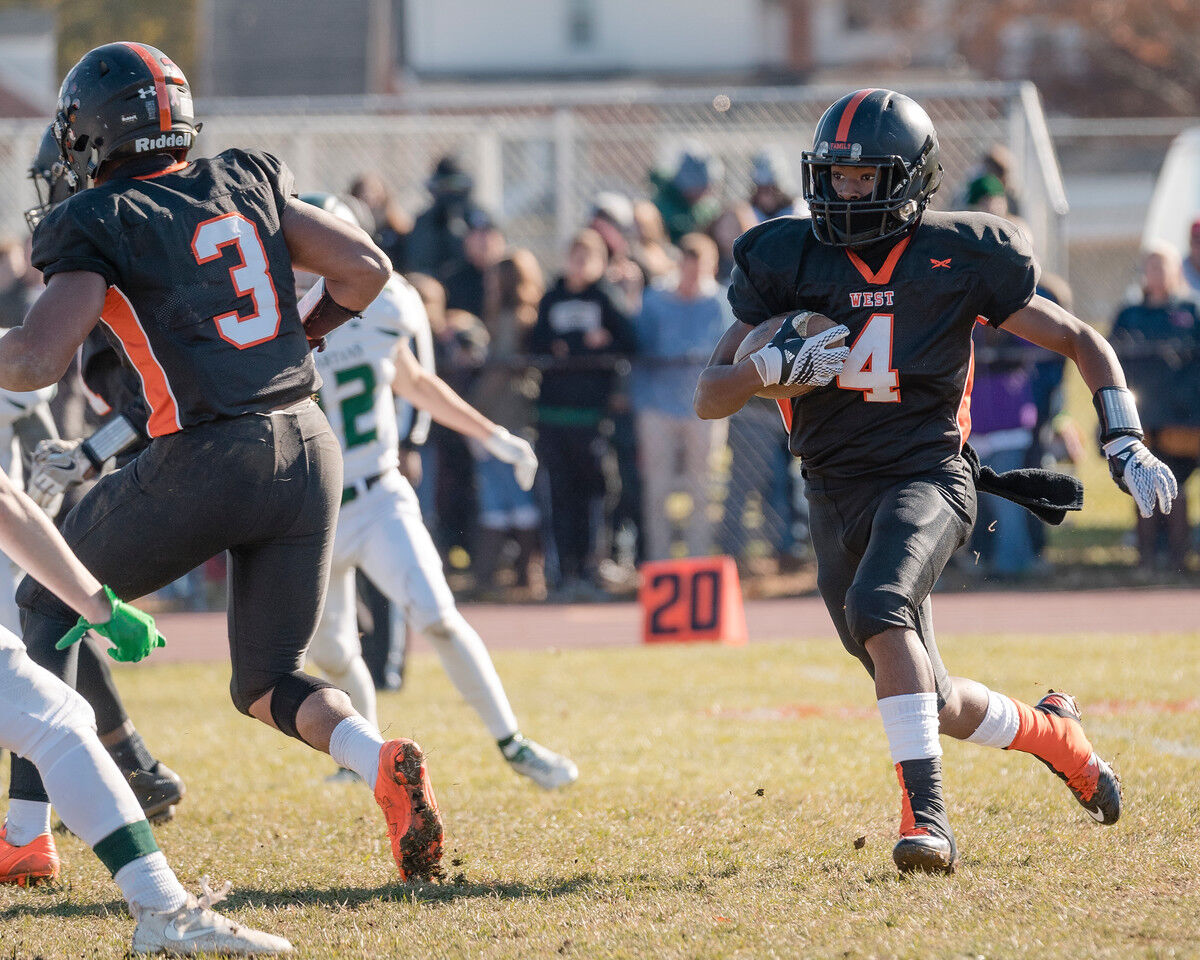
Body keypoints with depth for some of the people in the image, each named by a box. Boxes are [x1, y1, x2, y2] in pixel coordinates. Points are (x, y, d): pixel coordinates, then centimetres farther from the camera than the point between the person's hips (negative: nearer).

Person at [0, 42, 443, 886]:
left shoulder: (102, 225, -5)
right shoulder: (246, 185, 12)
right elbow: (367, 269, 12)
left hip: (205, 463, -5)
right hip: (307, 446, 5)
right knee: (269, 681, 18)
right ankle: (384, 765, -14)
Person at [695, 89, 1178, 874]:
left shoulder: (956, 260, -5)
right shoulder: (788, 263, 1)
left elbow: (1081, 341, 5)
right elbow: (709, 397, 1)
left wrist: (1126, 447, -5)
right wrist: (778, 363, -19)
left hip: (927, 475, -4)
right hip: (838, 490, 4)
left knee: (878, 606, -34)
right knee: (933, 704, 9)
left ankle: (925, 812, -35)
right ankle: (1052, 734, 39)